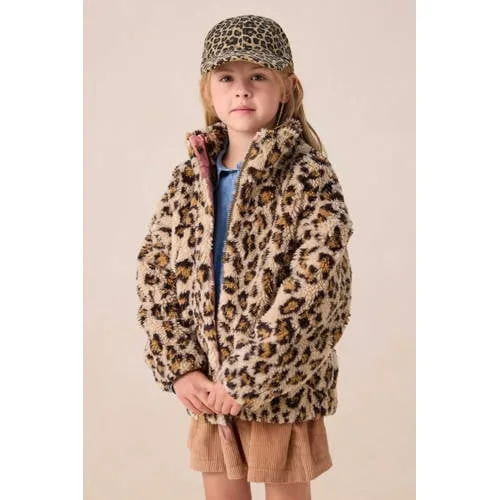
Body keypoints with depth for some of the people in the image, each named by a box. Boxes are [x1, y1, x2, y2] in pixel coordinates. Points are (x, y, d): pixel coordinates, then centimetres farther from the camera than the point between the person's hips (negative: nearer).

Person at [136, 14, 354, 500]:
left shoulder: (310, 179, -13)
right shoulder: (191, 177, 3)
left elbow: (312, 293, -20)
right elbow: (155, 274, 2)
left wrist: (248, 379, -20)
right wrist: (179, 367, -8)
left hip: (280, 385, -4)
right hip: (209, 386, 5)